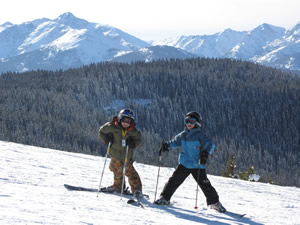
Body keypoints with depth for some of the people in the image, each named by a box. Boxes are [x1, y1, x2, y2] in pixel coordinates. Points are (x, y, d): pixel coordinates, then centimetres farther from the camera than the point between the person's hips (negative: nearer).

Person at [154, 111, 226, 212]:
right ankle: (164, 198, 13)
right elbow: (175, 142, 23)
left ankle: (214, 202, 10)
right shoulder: (183, 135, 7)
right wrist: (167, 145, 4)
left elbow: (210, 144, -19)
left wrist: (206, 153, -37)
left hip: (197, 166, -4)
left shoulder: (200, 135, -9)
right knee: (174, 181, 0)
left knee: (205, 184, -4)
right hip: (184, 164, 4)